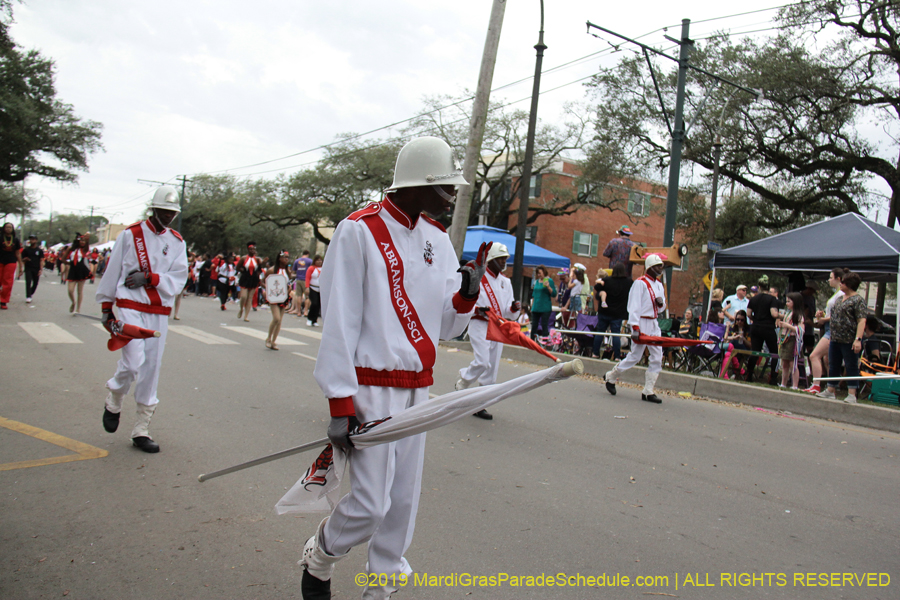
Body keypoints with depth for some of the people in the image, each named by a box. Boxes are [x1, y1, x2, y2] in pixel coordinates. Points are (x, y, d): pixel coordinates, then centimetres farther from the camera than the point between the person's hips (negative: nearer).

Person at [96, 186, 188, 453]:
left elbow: (179, 279, 1)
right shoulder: (131, 234, 1)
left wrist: (149, 277, -14)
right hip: (131, 306, -3)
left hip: (160, 312, 3)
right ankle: (113, 403, 15)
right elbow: (112, 271, 5)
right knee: (134, 362, -18)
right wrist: (106, 307, 7)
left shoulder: (177, 242, 10)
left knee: (151, 369, 4)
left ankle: (141, 431, 14)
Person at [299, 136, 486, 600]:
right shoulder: (360, 231, -11)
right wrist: (341, 404, -14)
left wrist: (467, 294, -9)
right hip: (372, 386, -6)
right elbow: (339, 321, -13)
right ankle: (318, 559, 26)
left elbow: (445, 327, 11)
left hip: (417, 387, 7)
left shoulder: (437, 238, 9)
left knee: (403, 500, 11)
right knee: (370, 505, -5)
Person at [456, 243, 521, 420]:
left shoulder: (506, 282, 14)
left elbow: (507, 312, 13)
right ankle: (461, 385, 8)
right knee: (482, 362, -20)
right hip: (479, 325, -6)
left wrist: (514, 308, -9)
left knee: (492, 368, 5)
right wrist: (478, 309, -22)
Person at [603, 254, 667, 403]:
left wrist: (661, 302, -2)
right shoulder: (640, 283, -9)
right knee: (635, 356, -4)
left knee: (657, 358, 0)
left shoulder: (659, 284, 15)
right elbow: (634, 306, -15)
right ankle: (610, 377, 17)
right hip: (642, 323, -8)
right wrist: (635, 328, -22)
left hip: (654, 324, 8)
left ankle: (648, 391, 6)